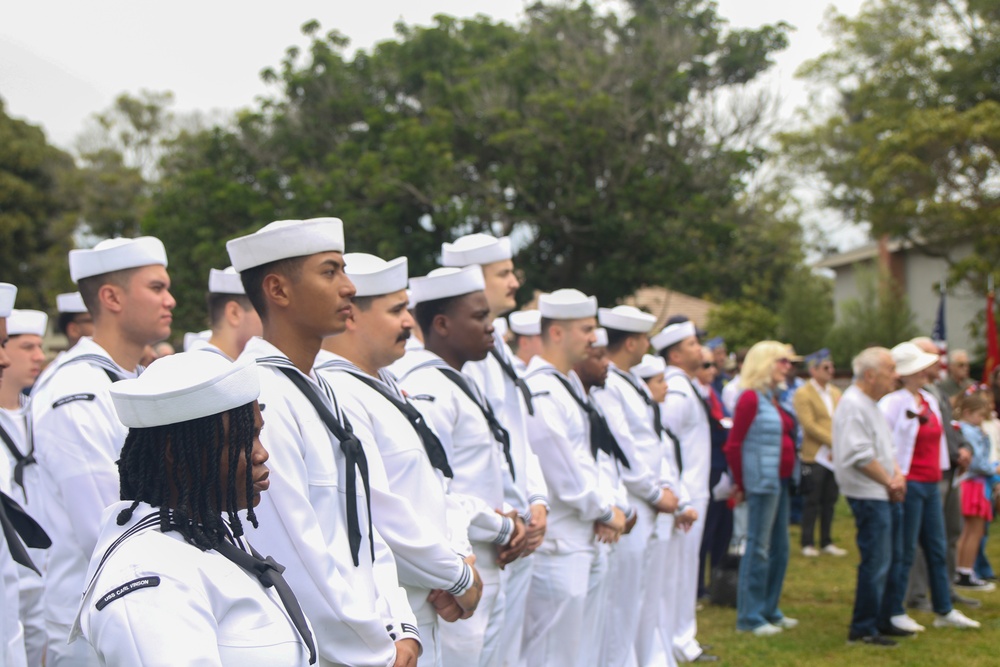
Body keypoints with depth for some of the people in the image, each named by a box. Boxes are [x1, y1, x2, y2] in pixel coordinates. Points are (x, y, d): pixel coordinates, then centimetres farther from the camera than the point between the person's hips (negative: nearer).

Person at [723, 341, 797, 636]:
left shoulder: (773, 398, 15)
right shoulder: (751, 398, -13)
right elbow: (733, 445, -14)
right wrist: (742, 485, -8)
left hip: (780, 481, 9)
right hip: (762, 482, -9)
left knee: (779, 548, 14)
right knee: (759, 548, -5)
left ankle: (769, 610, 24)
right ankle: (749, 617, 2)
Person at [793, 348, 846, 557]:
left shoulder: (835, 393, 14)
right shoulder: (803, 394, -6)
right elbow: (809, 425, -14)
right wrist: (833, 441, -16)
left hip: (835, 456, 6)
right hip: (815, 456, -6)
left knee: (830, 501, 9)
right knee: (812, 502, 0)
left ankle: (826, 542, 17)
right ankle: (808, 544, 8)